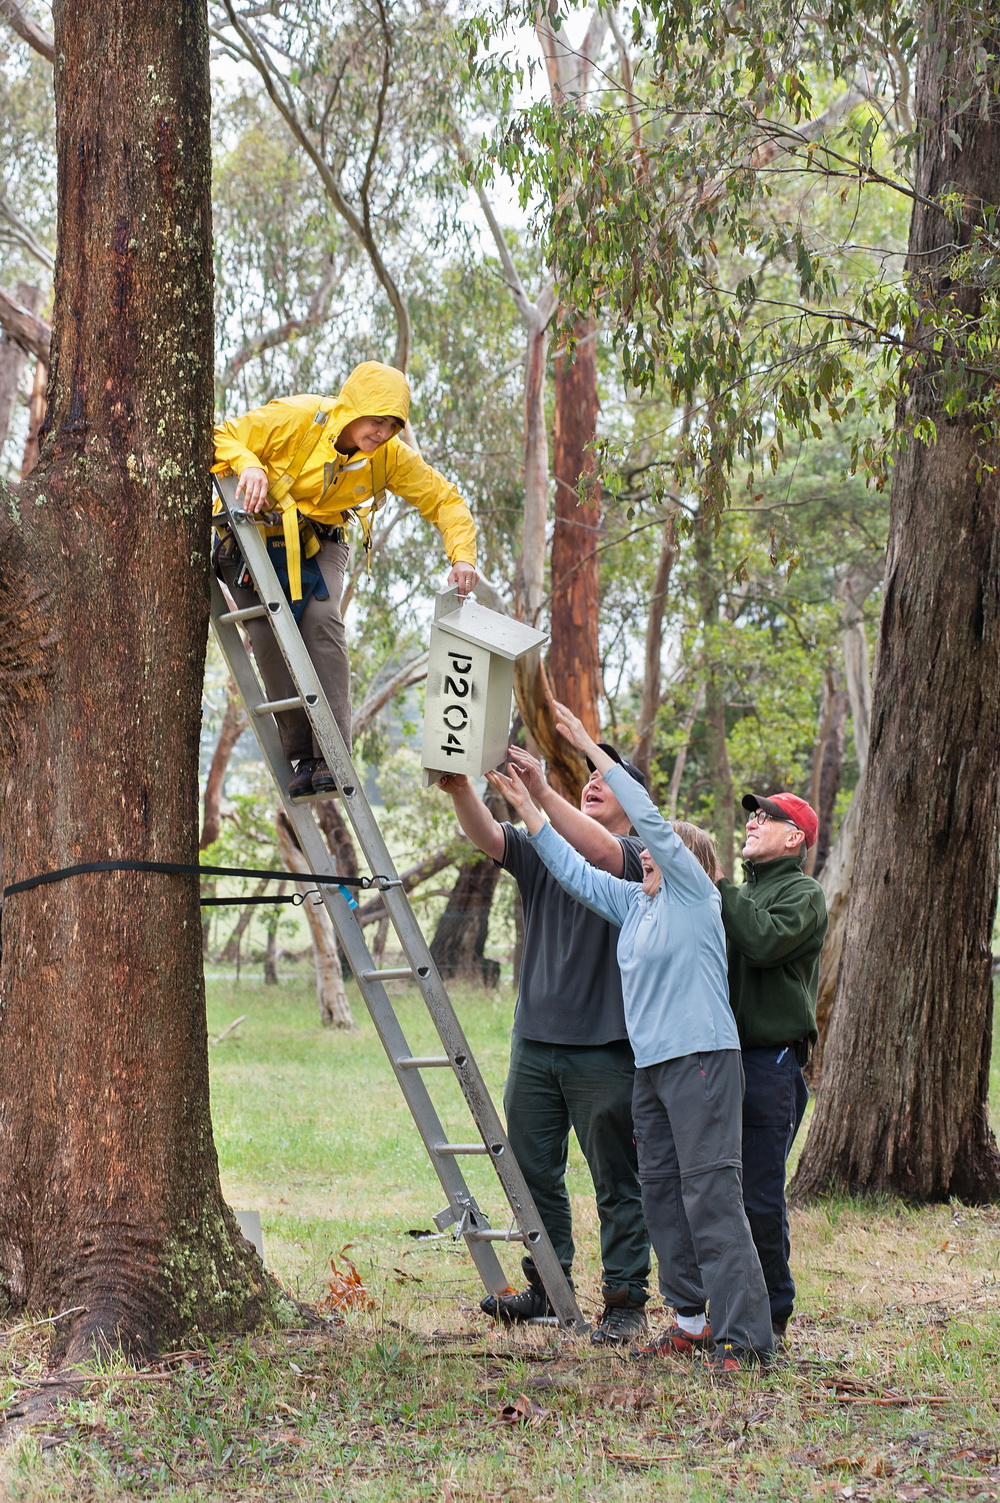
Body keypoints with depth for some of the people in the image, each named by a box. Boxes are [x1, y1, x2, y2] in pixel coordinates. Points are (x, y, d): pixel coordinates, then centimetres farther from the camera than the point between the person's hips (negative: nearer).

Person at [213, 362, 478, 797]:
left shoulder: (389, 456, -16)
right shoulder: (294, 419, -26)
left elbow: (443, 499, -9)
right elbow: (221, 438, -18)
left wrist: (462, 555, -25)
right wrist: (248, 464, -39)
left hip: (319, 541, 2)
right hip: (256, 530, -2)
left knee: (322, 622, -24)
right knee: (270, 637, -18)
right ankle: (301, 758, -12)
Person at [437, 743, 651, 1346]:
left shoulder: (638, 856, -2)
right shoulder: (542, 851, 11)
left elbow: (600, 851, -24)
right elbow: (488, 836, -5)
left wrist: (542, 789, -34)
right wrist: (461, 788, -26)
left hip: (605, 1051, -5)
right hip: (535, 1042, 5)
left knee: (618, 1182, 1)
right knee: (533, 1171, 11)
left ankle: (626, 1301, 7)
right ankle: (548, 1286, 24)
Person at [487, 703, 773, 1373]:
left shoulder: (695, 896, -4)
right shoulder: (635, 904, 17)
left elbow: (649, 816, -10)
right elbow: (576, 872, 22)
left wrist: (590, 746, -8)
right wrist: (528, 807, 17)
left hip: (703, 1060, -9)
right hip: (651, 1067, 9)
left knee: (711, 1195, -12)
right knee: (661, 1196, 9)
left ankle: (743, 1337, -12)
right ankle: (691, 1316, 17)